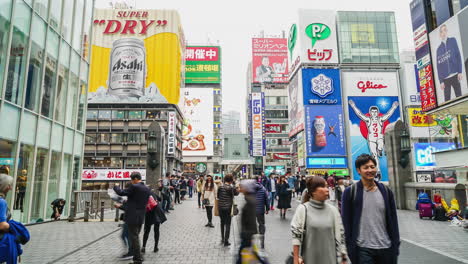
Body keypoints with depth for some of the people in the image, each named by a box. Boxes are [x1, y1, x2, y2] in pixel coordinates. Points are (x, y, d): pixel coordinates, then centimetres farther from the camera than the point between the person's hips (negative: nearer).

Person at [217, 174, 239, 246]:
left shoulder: (220, 187, -3)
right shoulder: (232, 187, -13)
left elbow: (218, 196, 5)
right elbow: (237, 193, 4)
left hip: (220, 207, 4)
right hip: (228, 208, -4)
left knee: (222, 223, 20)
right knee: (228, 224, 5)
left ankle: (222, 239, 30)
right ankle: (226, 241, 4)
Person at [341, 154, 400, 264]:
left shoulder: (386, 191, 5)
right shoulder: (350, 192, -6)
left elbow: (393, 221, 7)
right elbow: (346, 222, -5)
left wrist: (395, 246, 4)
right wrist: (350, 247, -8)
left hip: (386, 248, 4)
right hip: (363, 249, -3)